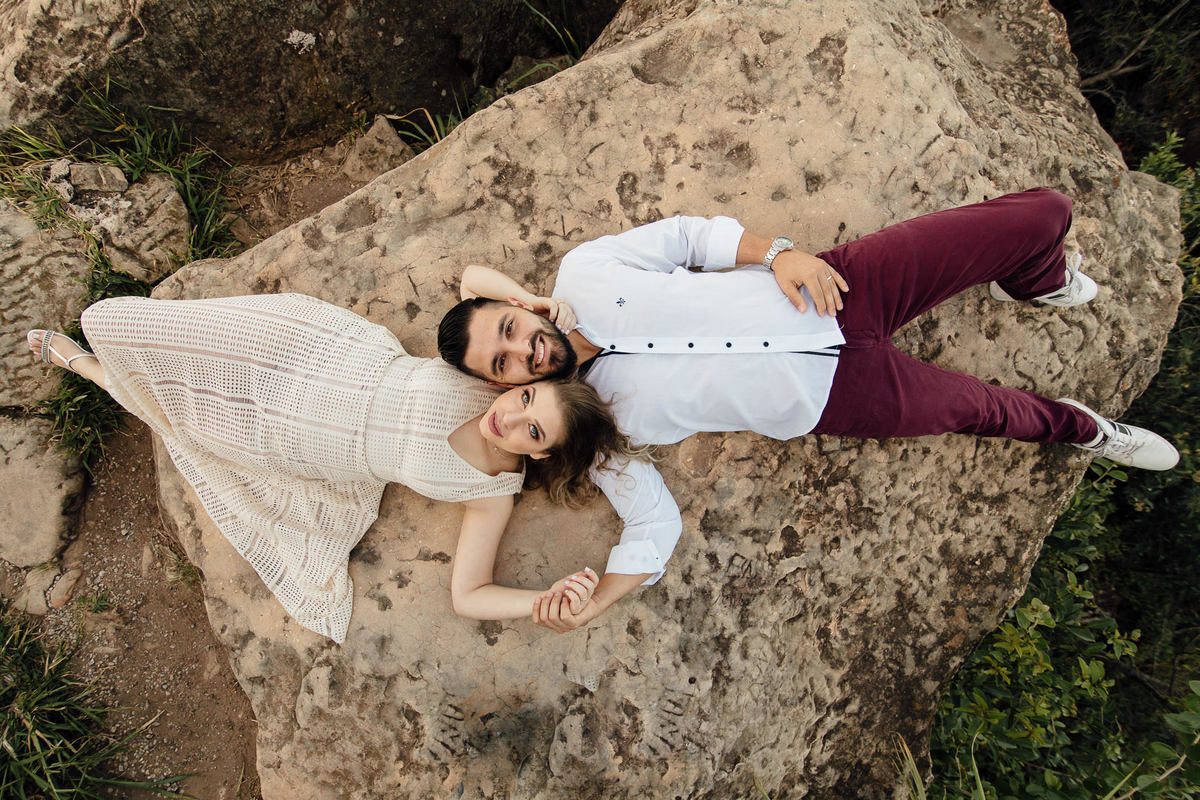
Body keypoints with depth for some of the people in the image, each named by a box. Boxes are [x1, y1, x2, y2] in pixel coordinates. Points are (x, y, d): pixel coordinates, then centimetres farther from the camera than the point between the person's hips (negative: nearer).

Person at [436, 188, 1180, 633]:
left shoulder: (582, 273, -9)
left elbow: (689, 233, -1)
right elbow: (655, 525, -5)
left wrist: (779, 253, -16)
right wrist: (588, 603, -18)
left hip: (832, 284, 2)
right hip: (831, 397, -1)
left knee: (1044, 215, 1)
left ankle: (1039, 284, 41)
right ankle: (1076, 427, 48)